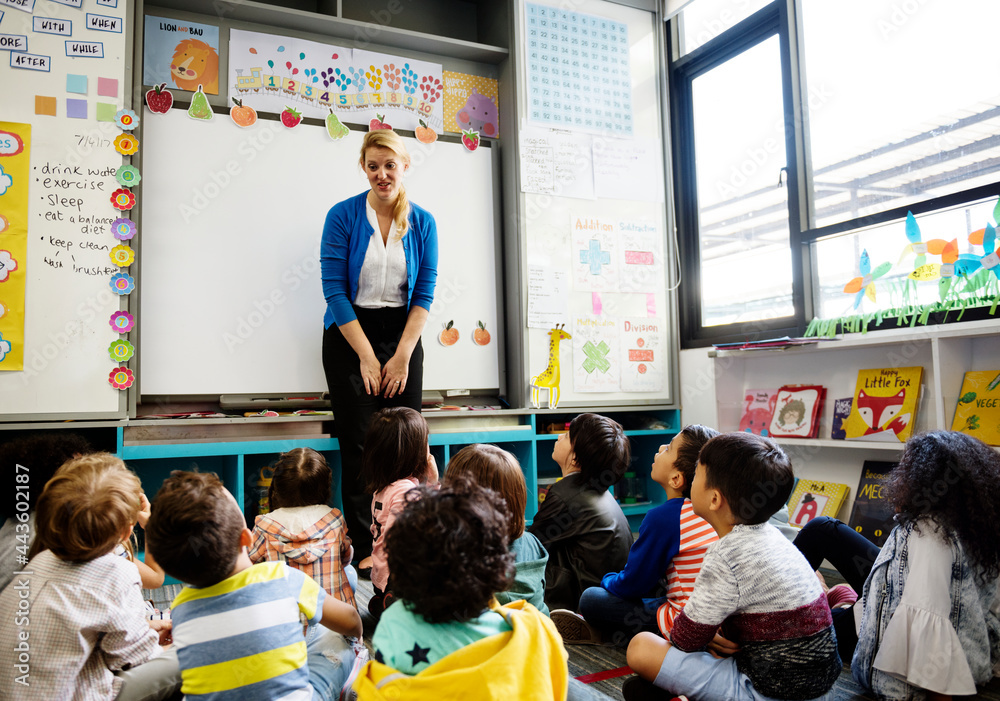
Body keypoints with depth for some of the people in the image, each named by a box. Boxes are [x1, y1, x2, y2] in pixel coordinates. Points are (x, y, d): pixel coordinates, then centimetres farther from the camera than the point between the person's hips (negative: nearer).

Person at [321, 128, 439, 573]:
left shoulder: (422, 223, 5)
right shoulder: (343, 216, -3)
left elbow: (424, 294, 2)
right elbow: (334, 290, -7)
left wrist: (402, 357, -6)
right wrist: (367, 357, -10)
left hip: (403, 334, 3)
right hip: (349, 336, -2)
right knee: (359, 445, -5)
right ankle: (364, 549, 6)